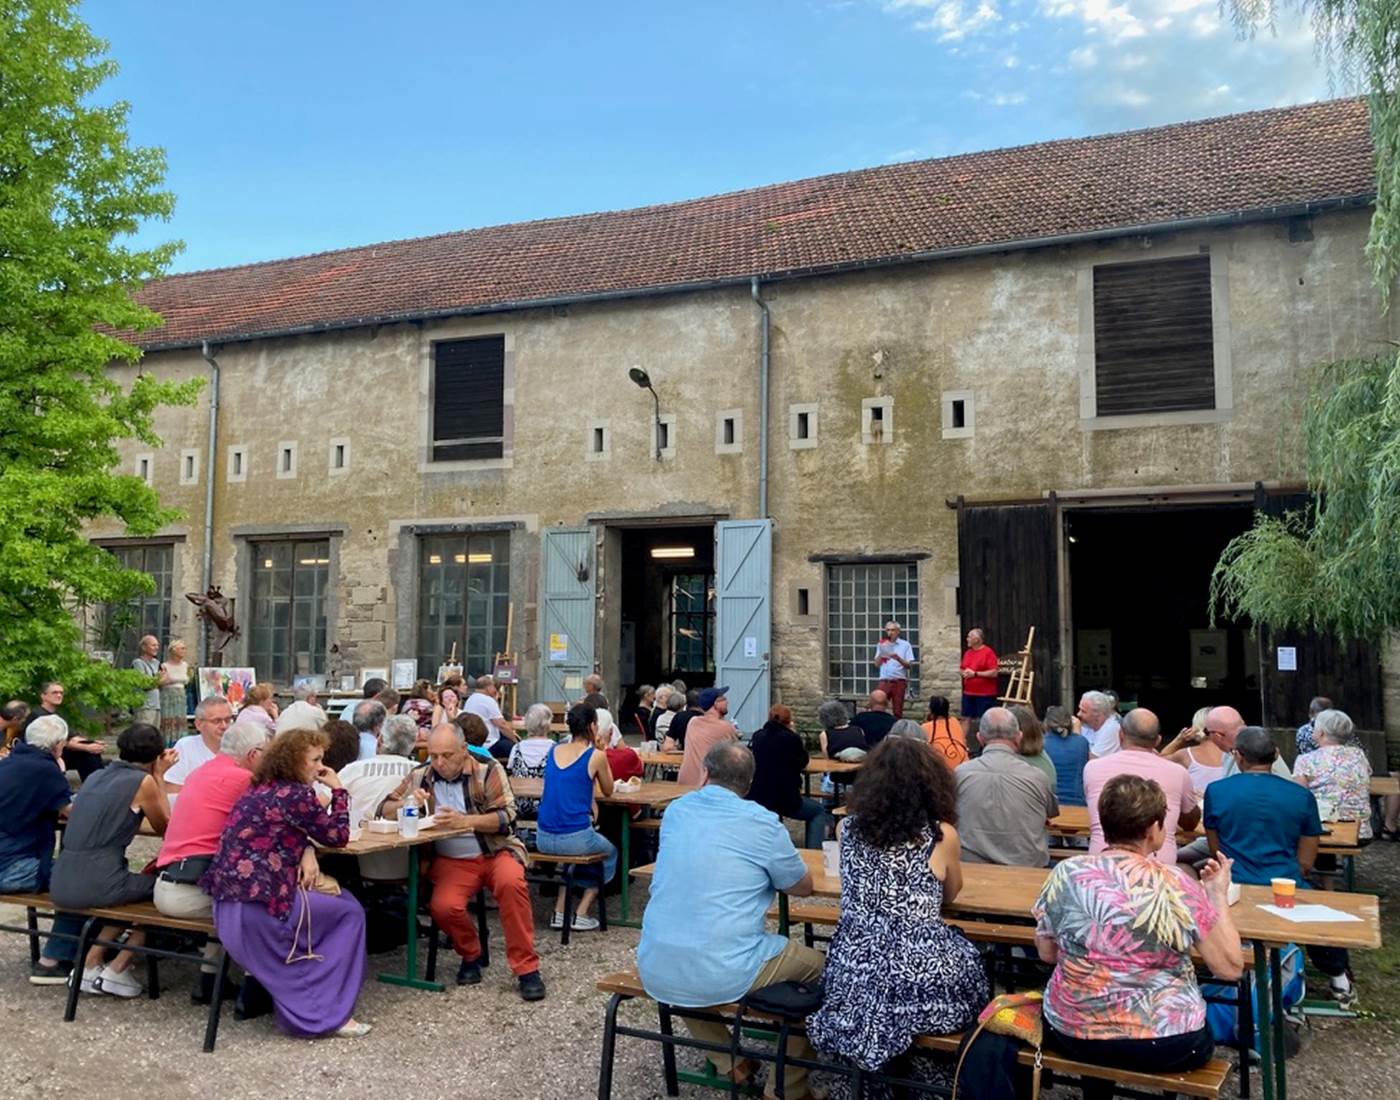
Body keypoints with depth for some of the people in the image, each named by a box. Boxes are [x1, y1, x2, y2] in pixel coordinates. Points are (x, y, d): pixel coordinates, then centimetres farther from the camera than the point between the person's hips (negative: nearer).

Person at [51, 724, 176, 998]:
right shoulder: (143, 781, -5)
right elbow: (165, 828, 9)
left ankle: (91, 964, 26)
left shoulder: (97, 776, 16)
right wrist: (159, 776, 11)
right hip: (96, 883, -7)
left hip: (61, 884, 7)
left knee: (140, 884, 31)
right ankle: (117, 970, 15)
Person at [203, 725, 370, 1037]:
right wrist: (338, 789, 6)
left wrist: (306, 851, -1)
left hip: (229, 903, 9)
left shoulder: (262, 789, 14)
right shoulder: (295, 794, -13)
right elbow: (337, 836, -4)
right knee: (350, 913, 4)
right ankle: (326, 1015, 6)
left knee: (339, 900, 21)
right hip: (258, 904, -9)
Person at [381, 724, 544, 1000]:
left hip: (496, 852, -2)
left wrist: (464, 820, -26)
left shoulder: (488, 770, -4)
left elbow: (506, 817, -11)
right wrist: (409, 802, -12)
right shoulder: (421, 775, 6)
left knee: (511, 882, -33)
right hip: (450, 860, 2)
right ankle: (470, 956, 6)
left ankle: (526, 968, -18)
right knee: (443, 906, -27)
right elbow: (386, 810, 11)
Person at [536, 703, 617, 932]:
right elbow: (607, 791, 10)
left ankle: (560, 910, 28)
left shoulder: (554, 751, 8)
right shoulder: (596, 756, -6)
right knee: (610, 853, 27)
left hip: (543, 839, 5)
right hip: (576, 838, -5)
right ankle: (581, 912, 17)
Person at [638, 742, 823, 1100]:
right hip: (724, 975, -4)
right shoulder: (762, 823, -5)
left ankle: (730, 1064, 32)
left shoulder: (675, 811, 9)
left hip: (656, 972, 5)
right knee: (816, 965, 21)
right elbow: (803, 887, 11)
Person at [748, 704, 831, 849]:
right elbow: (803, 762, 5)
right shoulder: (791, 738, -9)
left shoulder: (757, 736, 5)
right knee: (818, 812, 19)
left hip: (754, 798, 5)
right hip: (784, 799, -5)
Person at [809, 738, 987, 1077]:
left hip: (854, 979, 4)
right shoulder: (942, 835, -7)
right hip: (919, 982, -4)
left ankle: (894, 1066, 40)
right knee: (968, 956, 27)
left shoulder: (849, 828, 0)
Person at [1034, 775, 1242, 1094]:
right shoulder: (1176, 887, -16)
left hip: (1071, 1032, 3)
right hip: (1165, 1044, -2)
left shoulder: (1065, 873, -9)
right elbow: (1231, 968, -9)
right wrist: (1219, 894, 1)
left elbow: (1046, 953, 2)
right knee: (1207, 1028, 30)